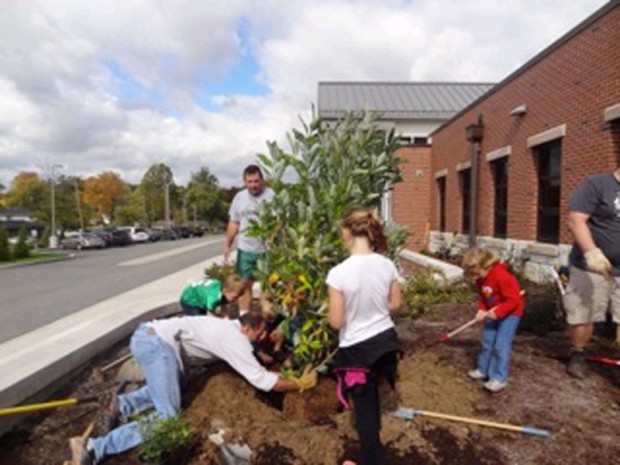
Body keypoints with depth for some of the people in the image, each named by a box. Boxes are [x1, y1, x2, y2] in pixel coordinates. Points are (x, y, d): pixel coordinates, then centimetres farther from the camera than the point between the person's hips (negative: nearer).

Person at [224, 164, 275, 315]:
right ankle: (244, 316, 25)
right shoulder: (239, 197, 8)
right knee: (244, 284, 12)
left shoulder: (271, 196, -9)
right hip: (245, 249, 5)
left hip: (267, 249, -4)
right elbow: (234, 223, 14)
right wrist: (228, 244, 10)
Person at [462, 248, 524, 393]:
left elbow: (513, 300, -26)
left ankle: (499, 378, -2)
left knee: (501, 345, -11)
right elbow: (483, 298, 9)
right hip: (493, 314, 8)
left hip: (510, 313, -8)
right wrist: (482, 310, -9)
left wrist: (497, 312, -27)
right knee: (487, 341, 13)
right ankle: (483, 370, 28)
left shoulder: (501, 276, -29)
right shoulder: (481, 279, -3)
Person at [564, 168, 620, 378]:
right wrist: (591, 252, -28)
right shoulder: (596, 185, -6)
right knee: (582, 316, 6)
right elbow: (576, 220, -16)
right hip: (591, 268, -5)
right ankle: (578, 356, 27)